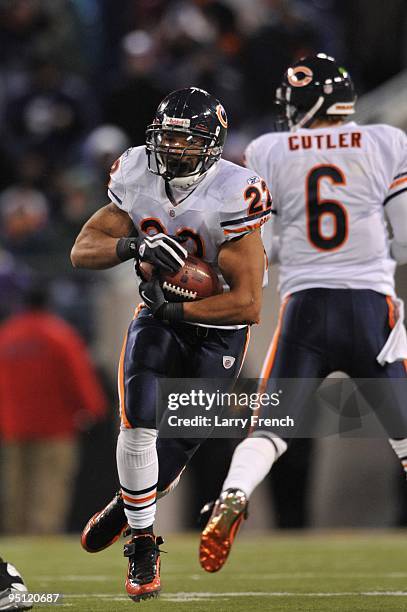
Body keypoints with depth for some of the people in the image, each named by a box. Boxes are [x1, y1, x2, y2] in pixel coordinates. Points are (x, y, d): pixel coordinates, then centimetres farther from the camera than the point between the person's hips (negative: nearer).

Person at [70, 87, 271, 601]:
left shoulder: (231, 198, -26)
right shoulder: (138, 180, -11)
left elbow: (248, 304, -27)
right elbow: (82, 250, -12)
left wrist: (176, 310, -27)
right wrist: (134, 245, -31)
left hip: (217, 331, -2)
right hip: (158, 318, 2)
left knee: (180, 442, 4)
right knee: (140, 421, -20)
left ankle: (125, 507, 36)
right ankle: (142, 548, -6)